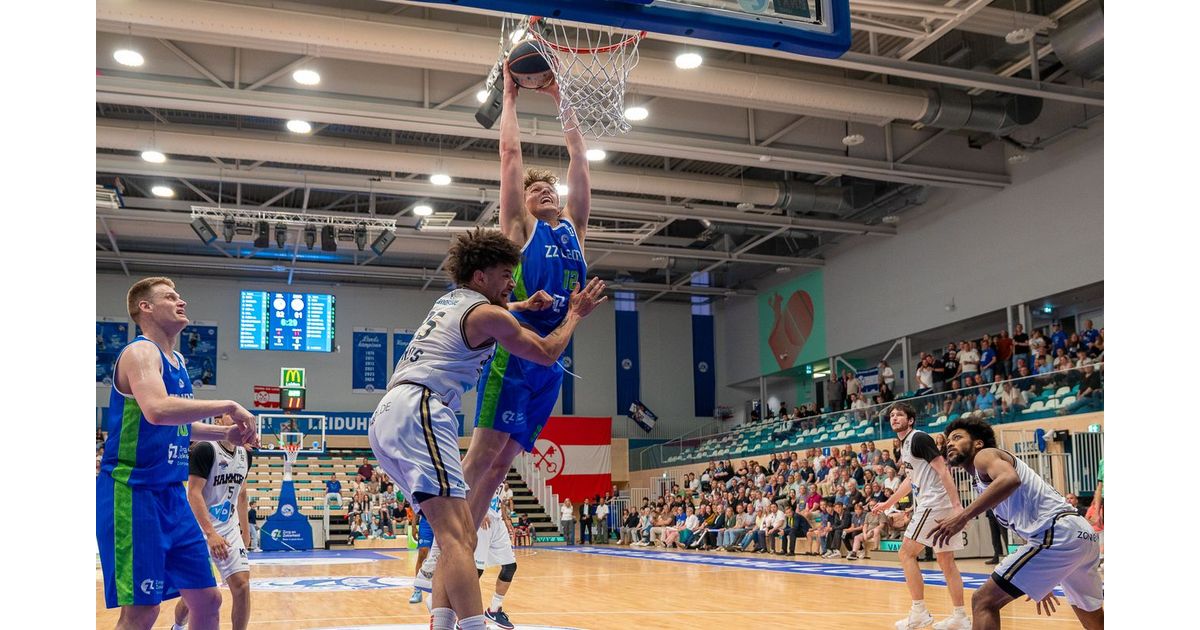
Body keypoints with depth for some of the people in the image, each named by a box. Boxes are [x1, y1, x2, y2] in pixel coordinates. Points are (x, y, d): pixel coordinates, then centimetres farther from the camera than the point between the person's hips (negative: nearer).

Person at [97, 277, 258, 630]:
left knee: (207, 598, 10)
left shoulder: (176, 361, 16)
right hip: (133, 493, -9)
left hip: (171, 495, 9)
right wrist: (228, 407, -25)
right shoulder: (140, 352, -12)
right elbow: (157, 411, -32)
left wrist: (225, 435, 12)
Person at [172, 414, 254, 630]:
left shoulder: (245, 455, 6)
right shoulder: (204, 449, -16)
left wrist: (245, 531, 17)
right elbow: (193, 493, -21)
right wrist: (211, 533, -27)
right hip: (200, 531, -5)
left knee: (242, 586, -9)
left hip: (230, 531, 5)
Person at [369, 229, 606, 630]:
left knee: (461, 533, 9)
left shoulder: (449, 301, 26)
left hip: (387, 416, 9)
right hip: (416, 410, -9)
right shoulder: (487, 314, 0)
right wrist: (575, 315, 23)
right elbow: (546, 354, 9)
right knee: (456, 536, -21)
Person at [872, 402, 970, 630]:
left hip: (935, 504, -10)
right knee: (946, 561, 10)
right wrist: (888, 503, 35)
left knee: (906, 553, -6)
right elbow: (911, 479, 30)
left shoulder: (919, 438, -11)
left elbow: (943, 470, -18)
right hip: (930, 505, 10)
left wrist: (956, 505, -25)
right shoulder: (904, 445, 17)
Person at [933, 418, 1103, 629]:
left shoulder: (984, 455, 2)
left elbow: (1010, 479, -23)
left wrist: (963, 517, -26)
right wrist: (1040, 583, 37)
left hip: (1058, 533, -10)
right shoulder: (984, 481, 29)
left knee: (983, 602, -8)